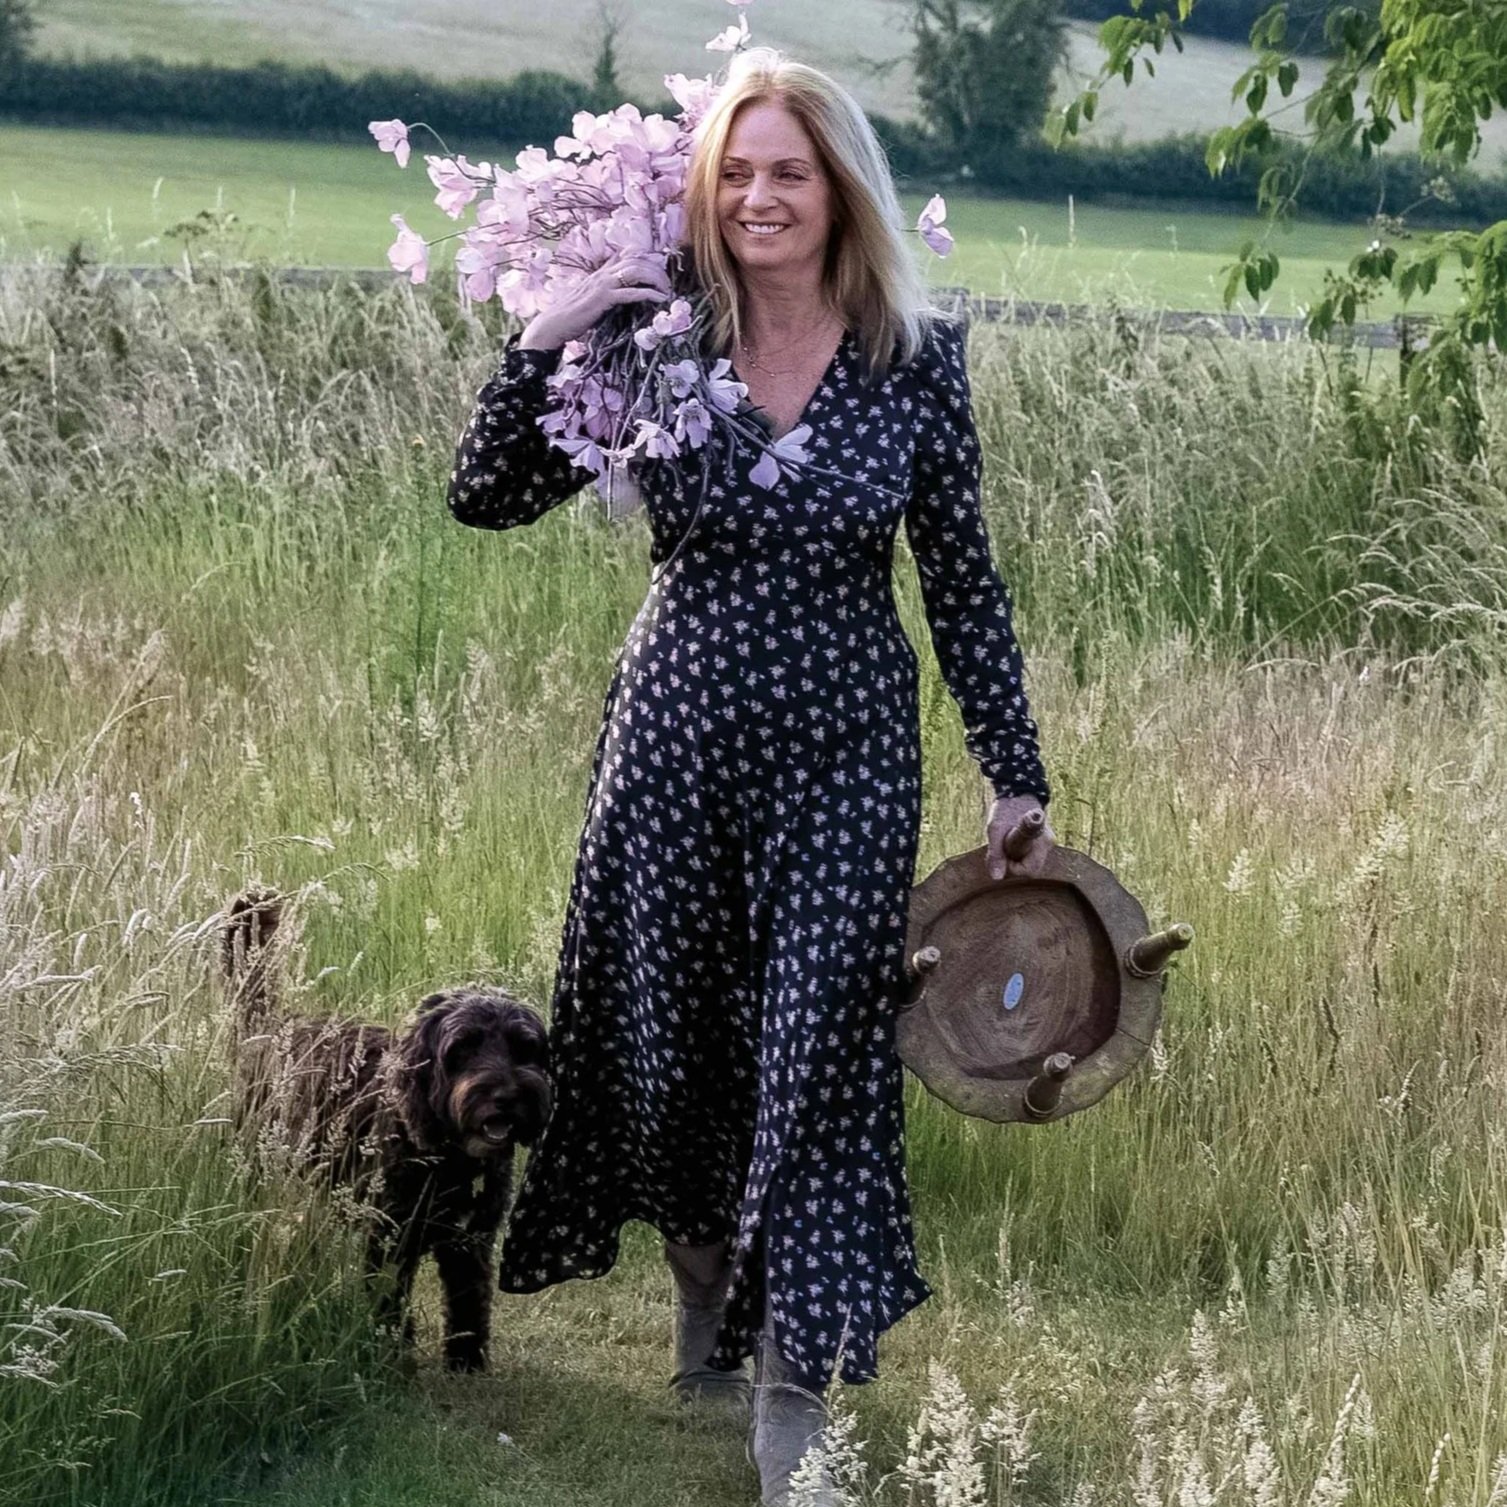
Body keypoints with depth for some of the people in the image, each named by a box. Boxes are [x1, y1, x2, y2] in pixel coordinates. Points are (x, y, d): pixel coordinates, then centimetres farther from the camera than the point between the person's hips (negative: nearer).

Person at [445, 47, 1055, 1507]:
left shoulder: (917, 360, -5)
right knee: (668, 1039, 12)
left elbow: (962, 582, 1)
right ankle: (704, 1317, 39)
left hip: (843, 752, -2)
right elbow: (484, 499, -5)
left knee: (815, 1058, -4)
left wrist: (1015, 778, 2)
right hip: (676, 735, 2)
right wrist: (539, 342, -20)